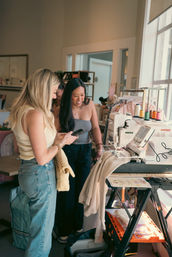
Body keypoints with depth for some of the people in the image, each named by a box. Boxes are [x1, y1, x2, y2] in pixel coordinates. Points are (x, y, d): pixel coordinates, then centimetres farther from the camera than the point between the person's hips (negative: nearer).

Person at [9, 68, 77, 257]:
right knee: (43, 230, 9)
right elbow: (42, 158, -23)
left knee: (39, 225, 26)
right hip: (40, 173, -10)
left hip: (26, 170, 10)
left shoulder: (21, 110, 6)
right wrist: (60, 143, -7)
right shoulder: (35, 114, -24)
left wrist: (55, 138, 9)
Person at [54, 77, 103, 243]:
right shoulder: (61, 109, -8)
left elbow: (95, 128, -1)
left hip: (85, 151, 2)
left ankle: (77, 226, 30)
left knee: (81, 189, 10)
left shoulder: (90, 105, -2)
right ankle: (64, 230, 22)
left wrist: (99, 145, -14)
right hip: (66, 151, -2)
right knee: (66, 191, 3)